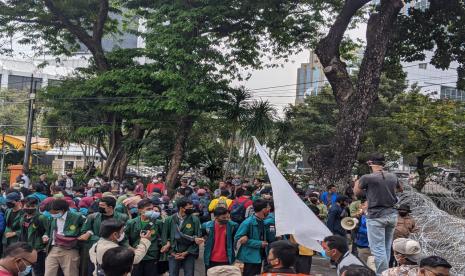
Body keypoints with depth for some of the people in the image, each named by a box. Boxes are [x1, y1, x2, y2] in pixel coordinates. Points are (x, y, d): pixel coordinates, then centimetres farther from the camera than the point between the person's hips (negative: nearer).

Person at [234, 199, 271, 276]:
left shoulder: (263, 222, 4)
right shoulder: (248, 222, -17)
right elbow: (238, 239, -19)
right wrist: (259, 243, -19)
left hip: (259, 257, 8)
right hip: (250, 257, -8)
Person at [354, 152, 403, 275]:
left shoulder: (367, 178, -12)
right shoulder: (393, 177, 5)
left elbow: (357, 192, 5)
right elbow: (400, 189, 26)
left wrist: (357, 183, 23)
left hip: (376, 216, -6)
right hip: (392, 215, 6)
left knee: (378, 249, -2)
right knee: (387, 248, 14)